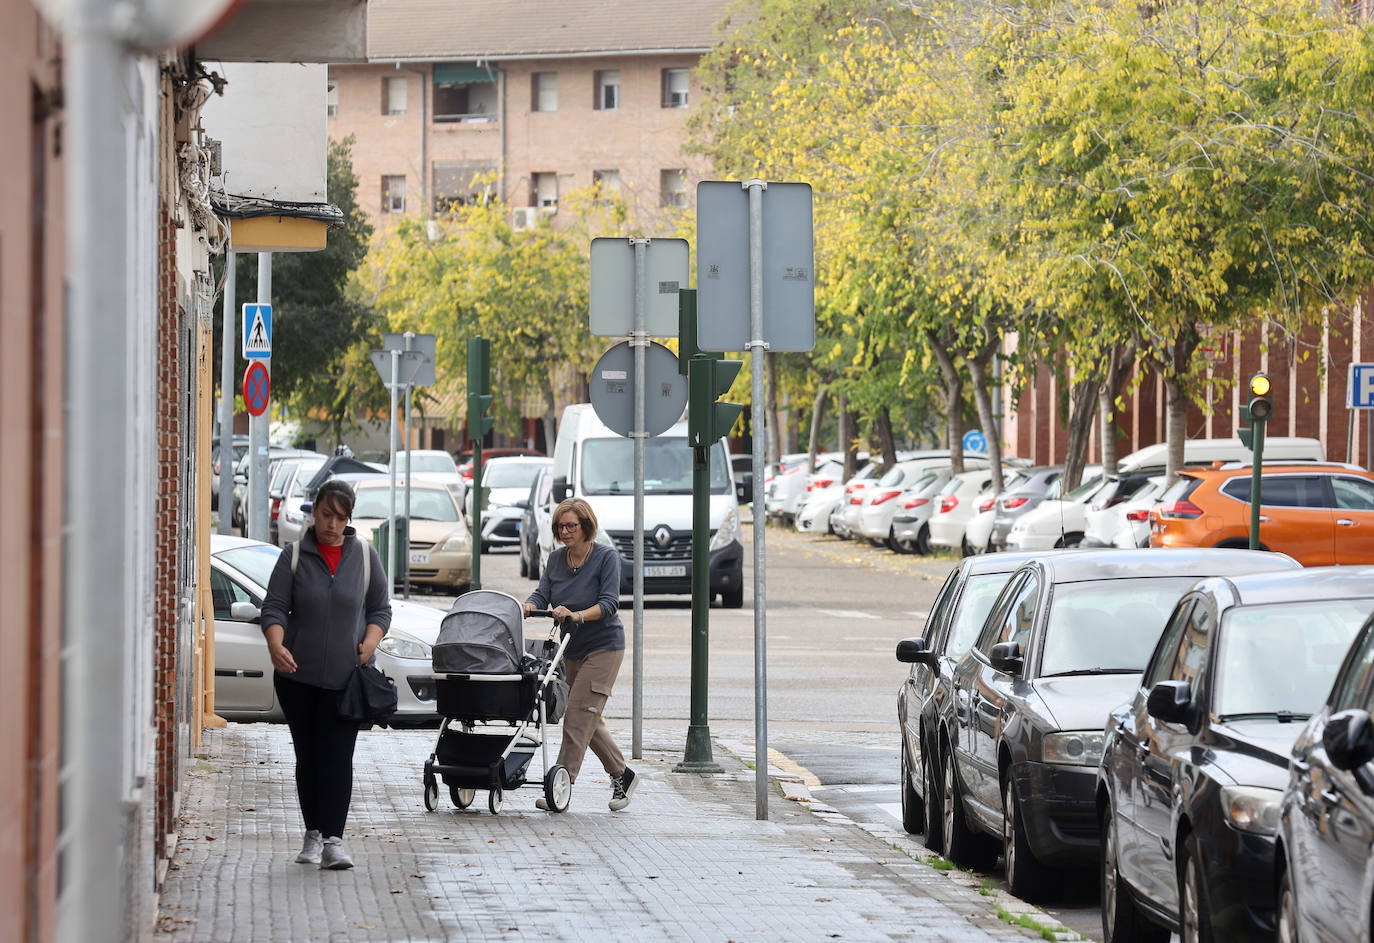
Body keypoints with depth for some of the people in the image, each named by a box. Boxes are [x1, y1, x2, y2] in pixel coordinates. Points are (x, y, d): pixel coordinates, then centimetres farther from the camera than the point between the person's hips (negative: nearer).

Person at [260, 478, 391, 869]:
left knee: (338, 757, -8)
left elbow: (381, 609, 11)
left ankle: (333, 840, -12)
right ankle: (313, 835, 18)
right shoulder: (294, 556, 1)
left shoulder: (365, 556, 5)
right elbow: (274, 607, -4)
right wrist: (276, 644, -23)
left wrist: (370, 643, -8)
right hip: (298, 676, 1)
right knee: (308, 757, 7)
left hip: (346, 676, 0)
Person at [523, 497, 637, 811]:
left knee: (578, 714, -13)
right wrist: (525, 608, -24)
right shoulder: (556, 559, 6)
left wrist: (578, 615, -35)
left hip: (603, 646, -7)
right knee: (590, 719, 11)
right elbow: (542, 595, -3)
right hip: (573, 649, 7)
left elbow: (609, 603, -19)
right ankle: (622, 776, 26)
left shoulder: (607, 557, -11)